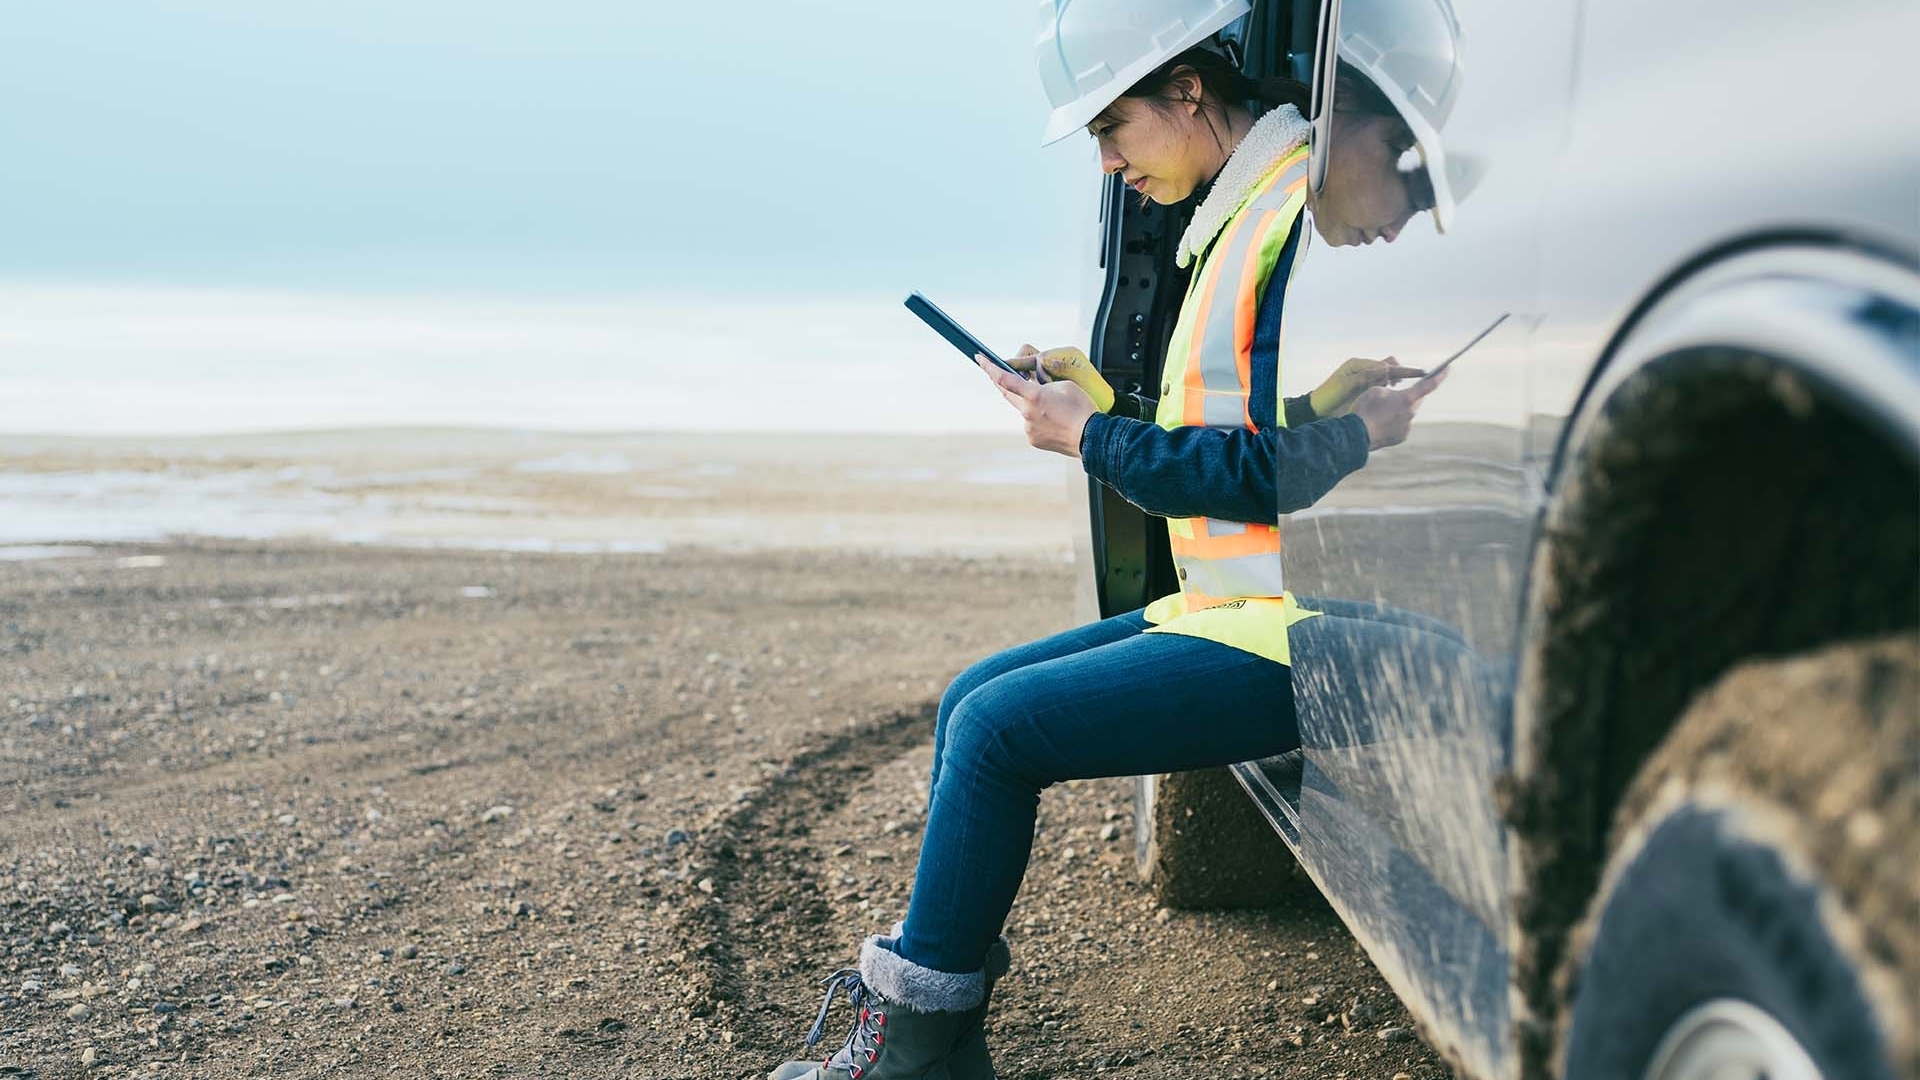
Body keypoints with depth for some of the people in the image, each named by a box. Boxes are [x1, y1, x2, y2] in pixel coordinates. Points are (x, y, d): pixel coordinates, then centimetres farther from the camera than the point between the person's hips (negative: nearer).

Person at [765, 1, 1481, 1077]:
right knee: (973, 700, 7)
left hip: (1292, 632, -11)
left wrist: (1094, 440, -10)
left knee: (998, 727, -16)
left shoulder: (1306, 214, -15)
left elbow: (1279, 473, -21)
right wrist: (1106, 402, 10)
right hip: (1234, 608, 11)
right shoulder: (1245, 216, 18)